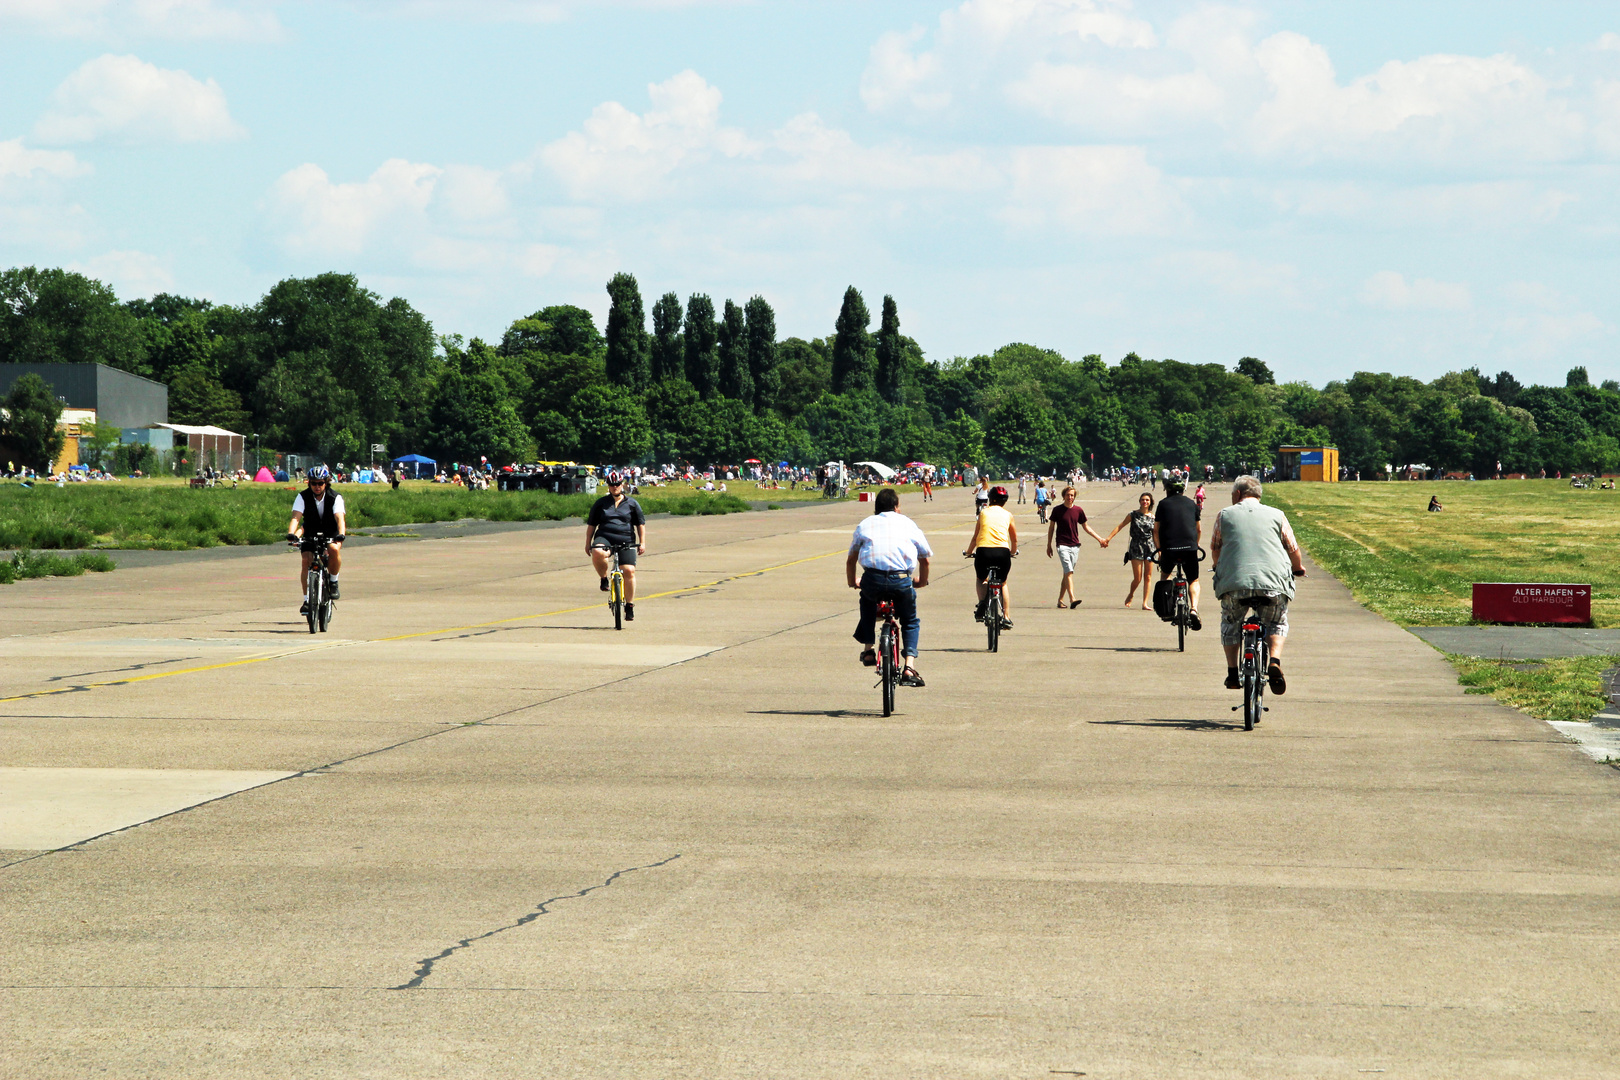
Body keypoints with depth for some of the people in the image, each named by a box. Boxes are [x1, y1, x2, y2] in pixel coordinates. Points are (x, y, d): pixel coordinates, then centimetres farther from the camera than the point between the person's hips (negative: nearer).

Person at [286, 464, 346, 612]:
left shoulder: (335, 497, -16)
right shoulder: (303, 497, -13)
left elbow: (340, 518, -30)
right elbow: (296, 517, -25)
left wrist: (341, 535, -50)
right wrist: (291, 533, -44)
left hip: (330, 534, -2)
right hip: (310, 535, 2)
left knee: (334, 549, -34)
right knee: (307, 561, -21)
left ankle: (333, 581, -11)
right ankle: (307, 600, -15)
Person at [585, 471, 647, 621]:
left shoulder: (632, 503, 13)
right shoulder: (600, 503, 14)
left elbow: (641, 524, 15)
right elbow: (591, 524, 18)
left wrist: (642, 543, 7)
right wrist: (588, 543, 12)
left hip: (626, 541, 0)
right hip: (604, 538, 0)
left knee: (629, 571, -14)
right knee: (597, 553, -36)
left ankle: (629, 605, 0)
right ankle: (604, 578, -8)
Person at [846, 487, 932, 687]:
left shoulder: (865, 524, 20)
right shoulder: (907, 523, 20)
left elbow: (851, 559, 26)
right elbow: (925, 558, 27)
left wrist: (852, 582, 44)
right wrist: (922, 581, 45)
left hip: (872, 579, 1)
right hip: (901, 581, -1)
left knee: (867, 600, 37)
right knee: (911, 622, 22)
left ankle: (868, 650, 30)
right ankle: (909, 667, 3)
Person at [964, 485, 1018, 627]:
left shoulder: (984, 512, 16)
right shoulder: (1007, 514, 17)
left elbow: (975, 537, 22)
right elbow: (1014, 539, 26)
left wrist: (968, 552, 39)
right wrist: (1013, 552, 46)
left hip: (984, 551, -1)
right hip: (1003, 551, 1)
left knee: (981, 580, 28)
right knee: (1003, 583, 25)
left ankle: (982, 603, 0)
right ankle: (1006, 617, 15)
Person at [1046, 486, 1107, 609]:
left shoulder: (1078, 511, 7)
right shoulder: (1057, 510, 0)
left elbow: (1085, 527, 19)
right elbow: (1051, 527, 9)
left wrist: (1099, 539, 17)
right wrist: (1049, 546, 9)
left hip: (1075, 546, 3)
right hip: (1062, 545, -3)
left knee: (1067, 574, 7)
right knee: (1069, 572, -17)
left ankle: (1060, 600, 17)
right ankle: (1072, 599, -28)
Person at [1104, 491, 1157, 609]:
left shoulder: (1153, 517, 6)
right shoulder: (1133, 515, 0)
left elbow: (1155, 535, 13)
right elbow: (1120, 526, 1)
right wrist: (1108, 539, -7)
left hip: (1149, 547, 2)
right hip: (1136, 547, -2)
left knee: (1148, 577, -1)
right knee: (1137, 578, -4)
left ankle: (1145, 603, 2)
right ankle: (1130, 595, 26)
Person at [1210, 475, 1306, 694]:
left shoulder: (1225, 515, 14)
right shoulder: (1276, 515, 15)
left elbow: (1215, 548, 22)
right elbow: (1292, 548, 16)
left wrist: (1217, 566, 44)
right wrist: (1298, 568, 37)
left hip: (1234, 583, 0)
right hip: (1274, 583, 0)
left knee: (1230, 623, 26)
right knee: (1277, 624, 22)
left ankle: (1232, 673, 18)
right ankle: (1275, 662, -4)